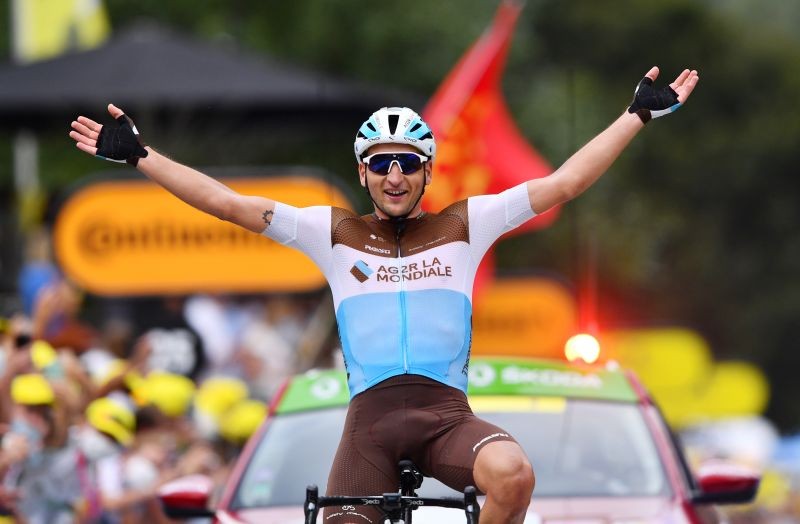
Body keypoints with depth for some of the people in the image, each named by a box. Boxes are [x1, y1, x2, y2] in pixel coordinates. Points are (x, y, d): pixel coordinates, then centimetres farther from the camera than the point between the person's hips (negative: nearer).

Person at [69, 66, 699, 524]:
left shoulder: (462, 226, 10)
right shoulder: (335, 233, 11)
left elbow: (563, 183, 7)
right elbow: (230, 203, 7)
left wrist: (639, 114, 4)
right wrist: (139, 155, 3)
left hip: (446, 413, -1)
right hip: (371, 416, 1)